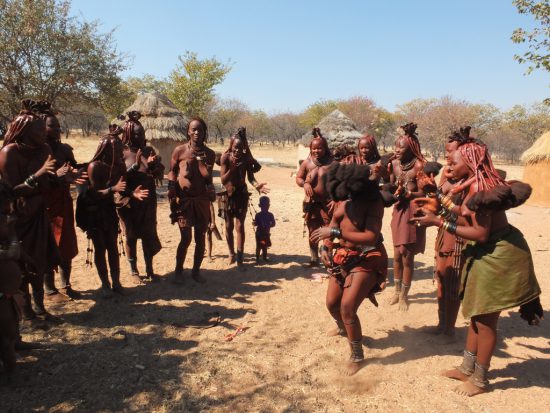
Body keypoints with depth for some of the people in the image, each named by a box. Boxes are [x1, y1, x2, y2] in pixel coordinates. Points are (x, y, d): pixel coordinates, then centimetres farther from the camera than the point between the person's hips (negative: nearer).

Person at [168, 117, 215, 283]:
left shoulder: (209, 154, 4)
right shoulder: (180, 150, -3)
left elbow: (208, 176, -1)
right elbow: (172, 173, 3)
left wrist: (201, 159, -14)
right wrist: (172, 198, -2)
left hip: (202, 200, 3)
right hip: (184, 200, -3)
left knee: (200, 238, 7)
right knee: (186, 238, -6)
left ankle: (196, 270, 23)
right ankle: (178, 271, 14)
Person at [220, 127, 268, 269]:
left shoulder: (246, 158, -12)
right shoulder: (225, 157, -16)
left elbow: (251, 178, -13)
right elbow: (223, 180, -21)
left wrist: (257, 185, -33)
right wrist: (232, 168, -35)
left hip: (242, 193, 0)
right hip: (228, 194, 0)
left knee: (239, 226, -3)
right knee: (229, 226, 11)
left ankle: (239, 258, -1)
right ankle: (231, 253, 30)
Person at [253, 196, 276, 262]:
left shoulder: (270, 215, -2)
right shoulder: (258, 215, -5)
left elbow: (273, 224, -1)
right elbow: (255, 223, -4)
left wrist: (268, 226, -18)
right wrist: (254, 223, -27)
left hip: (266, 233, 2)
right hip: (259, 233, -2)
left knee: (265, 246, 12)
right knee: (259, 246, 1)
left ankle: (264, 257, 25)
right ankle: (257, 257, 12)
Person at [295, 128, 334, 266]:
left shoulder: (332, 163, -5)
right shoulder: (307, 163, 2)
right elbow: (298, 178, 9)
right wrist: (304, 184, -14)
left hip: (327, 202, -3)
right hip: (311, 203, 3)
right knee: (313, 232, 13)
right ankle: (314, 259, 26)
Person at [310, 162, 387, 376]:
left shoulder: (373, 201, -21)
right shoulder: (343, 197, -3)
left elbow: (371, 237, -30)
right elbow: (334, 223, 10)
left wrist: (334, 233, -32)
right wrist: (324, 246, -4)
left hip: (367, 258, -6)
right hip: (343, 255, 7)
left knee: (347, 307, -14)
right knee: (332, 302, 14)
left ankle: (357, 356, 9)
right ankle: (342, 327, 50)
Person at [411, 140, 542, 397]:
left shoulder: (478, 188, -25)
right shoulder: (473, 184, 5)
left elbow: (480, 234, -27)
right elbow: (468, 216, 10)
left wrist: (438, 222, -24)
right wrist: (441, 204, 10)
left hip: (498, 255, -10)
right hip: (487, 253, 10)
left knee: (485, 320, 4)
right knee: (476, 315, 19)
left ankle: (479, 380, 22)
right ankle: (467, 368, 35)